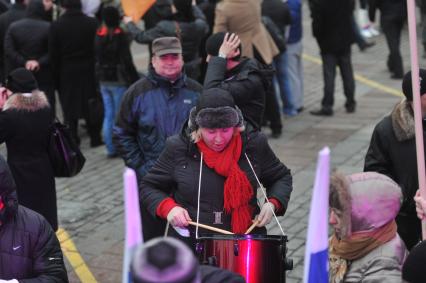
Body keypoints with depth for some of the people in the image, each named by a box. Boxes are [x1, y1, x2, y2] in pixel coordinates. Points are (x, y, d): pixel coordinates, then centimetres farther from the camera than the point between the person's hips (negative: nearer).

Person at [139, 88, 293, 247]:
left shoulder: (254, 144, 0)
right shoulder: (178, 148, -3)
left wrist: (272, 203, -5)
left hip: (246, 241, 1)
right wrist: (168, 208, -12)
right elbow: (148, 188, 7)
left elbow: (282, 177, 15)